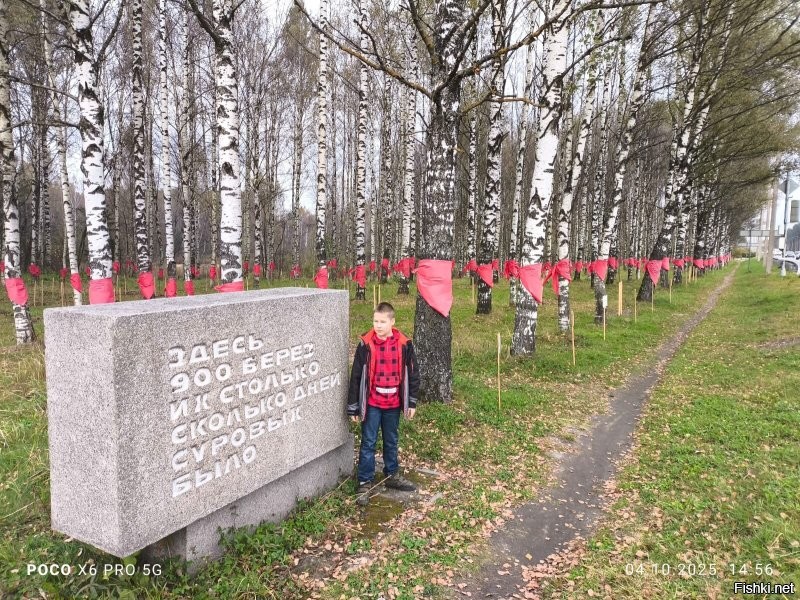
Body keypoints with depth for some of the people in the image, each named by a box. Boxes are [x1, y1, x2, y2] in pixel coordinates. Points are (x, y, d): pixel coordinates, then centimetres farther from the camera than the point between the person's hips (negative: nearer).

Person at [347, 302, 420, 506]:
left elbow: (412, 373, 4)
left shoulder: (403, 344, -5)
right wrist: (353, 407, -4)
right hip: (371, 404, -2)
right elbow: (356, 376, -6)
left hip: (393, 404, 2)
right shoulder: (366, 345, -10)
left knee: (392, 441, 18)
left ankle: (392, 475, 36)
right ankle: (364, 483, 16)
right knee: (368, 443, 4)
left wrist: (412, 402, 4)